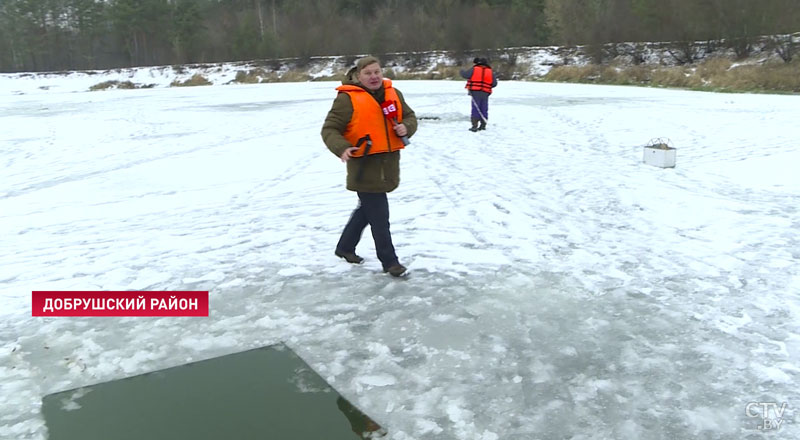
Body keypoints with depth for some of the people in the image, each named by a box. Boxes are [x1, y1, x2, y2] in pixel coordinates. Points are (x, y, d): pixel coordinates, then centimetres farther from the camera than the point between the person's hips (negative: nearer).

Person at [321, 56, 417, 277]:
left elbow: (409, 116, 18)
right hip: (364, 165, -7)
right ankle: (389, 261, 12)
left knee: (367, 208, 21)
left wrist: (406, 128, -6)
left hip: (388, 164, 7)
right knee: (379, 215, -3)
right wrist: (342, 148, -29)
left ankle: (345, 247, 40)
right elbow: (329, 129, -10)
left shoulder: (393, 94, 8)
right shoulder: (347, 98, -12)